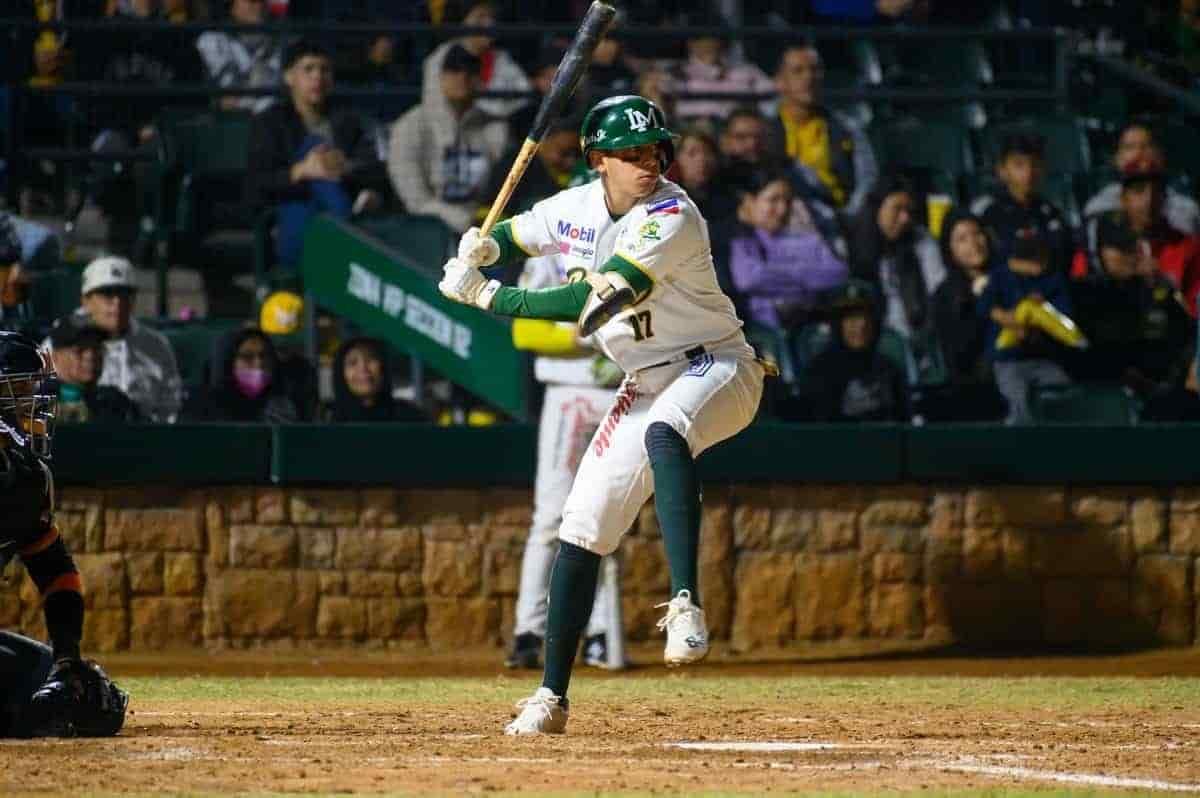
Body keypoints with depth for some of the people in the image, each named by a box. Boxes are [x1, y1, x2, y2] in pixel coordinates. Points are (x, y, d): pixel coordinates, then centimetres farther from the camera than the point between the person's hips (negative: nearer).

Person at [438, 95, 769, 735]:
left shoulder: (672, 217, -23)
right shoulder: (577, 208, 0)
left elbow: (590, 304, -30)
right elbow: (511, 235, 19)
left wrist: (487, 295, -24)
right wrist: (481, 248, -6)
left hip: (716, 369, -7)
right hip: (645, 385, 7)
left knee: (664, 435, -41)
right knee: (582, 526, 2)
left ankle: (686, 606, -46)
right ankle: (551, 696, 11)